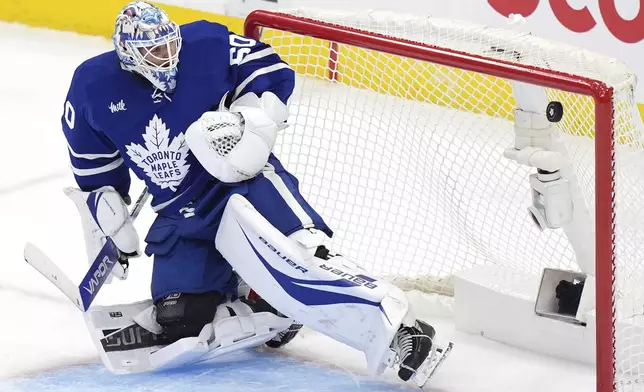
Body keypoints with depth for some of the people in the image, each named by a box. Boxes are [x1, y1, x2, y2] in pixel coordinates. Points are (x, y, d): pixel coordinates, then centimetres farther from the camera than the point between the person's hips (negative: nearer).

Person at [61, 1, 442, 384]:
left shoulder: (205, 46, -13)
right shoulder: (93, 89, -4)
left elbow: (274, 72, -2)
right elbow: (94, 168, 11)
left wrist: (256, 120, -19)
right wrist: (114, 230, 9)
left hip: (243, 180, -5)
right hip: (181, 217, 6)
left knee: (292, 258, -34)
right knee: (179, 321, -6)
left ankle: (395, 327, -40)